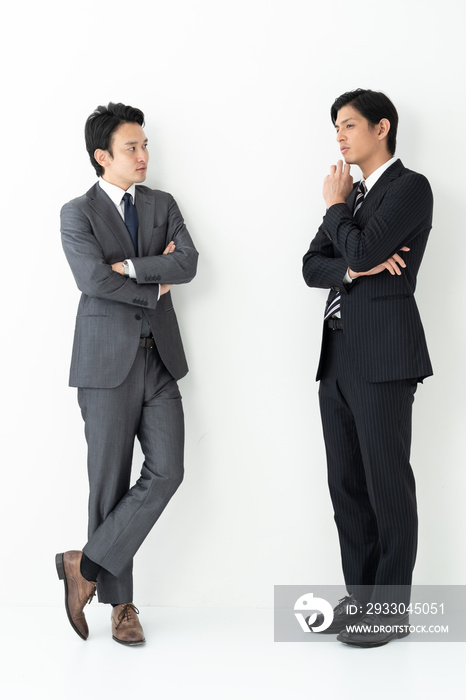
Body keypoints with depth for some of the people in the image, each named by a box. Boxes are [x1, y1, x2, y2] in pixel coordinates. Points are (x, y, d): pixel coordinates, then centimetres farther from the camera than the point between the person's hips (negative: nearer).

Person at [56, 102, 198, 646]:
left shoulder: (163, 205, 12)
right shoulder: (78, 213, 0)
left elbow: (188, 263, -5)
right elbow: (94, 281, -16)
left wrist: (129, 266, -13)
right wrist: (155, 284, -7)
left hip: (159, 359, 4)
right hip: (108, 362, -4)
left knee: (166, 472, -5)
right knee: (110, 482, 2)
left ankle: (87, 564, 8)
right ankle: (119, 601, 14)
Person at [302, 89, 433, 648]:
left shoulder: (410, 187, -4)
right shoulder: (350, 196, 21)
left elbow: (362, 250, -17)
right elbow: (312, 266, 12)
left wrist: (334, 207, 1)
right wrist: (353, 270, -8)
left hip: (383, 354, -8)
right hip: (338, 354, 8)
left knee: (387, 481, -2)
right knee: (346, 483, 10)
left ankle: (391, 608, 7)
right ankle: (359, 595, 20)